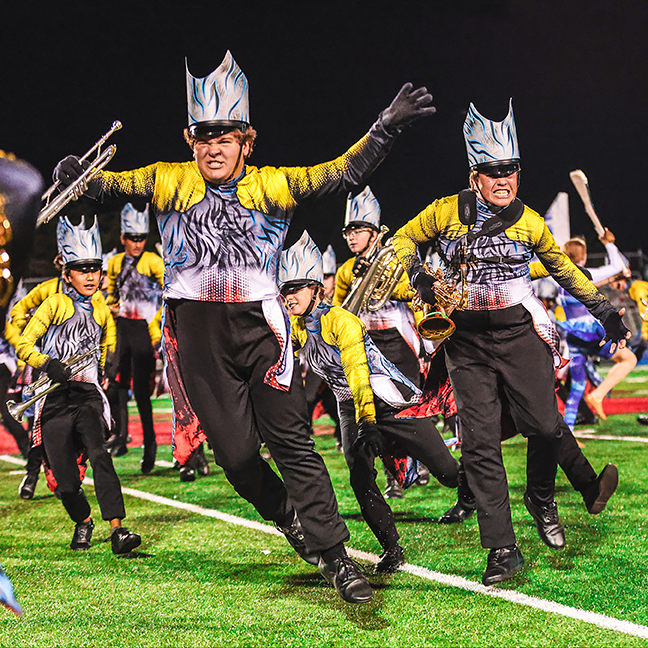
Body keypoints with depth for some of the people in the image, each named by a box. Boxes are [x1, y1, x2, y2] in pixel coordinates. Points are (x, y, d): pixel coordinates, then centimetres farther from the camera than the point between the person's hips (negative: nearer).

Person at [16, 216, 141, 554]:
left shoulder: (102, 313, 17)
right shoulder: (55, 304, 2)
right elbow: (23, 345, -5)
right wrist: (48, 364, -22)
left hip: (88, 397, 2)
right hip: (55, 400, -2)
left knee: (99, 455, -25)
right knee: (65, 481, -1)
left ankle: (117, 530, -31)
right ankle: (83, 522, 29)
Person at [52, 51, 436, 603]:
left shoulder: (273, 185, 3)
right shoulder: (169, 182, 6)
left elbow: (345, 172, -2)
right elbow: (113, 184, -1)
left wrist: (388, 125, -12)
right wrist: (79, 178, -23)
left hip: (259, 329, -1)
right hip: (197, 337, 1)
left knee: (292, 441, -4)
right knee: (235, 449, 3)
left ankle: (335, 556, 1)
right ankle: (288, 516, 32)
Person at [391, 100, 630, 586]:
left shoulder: (530, 222, 4)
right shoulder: (448, 211, 0)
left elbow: (565, 269, 18)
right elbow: (405, 238, 15)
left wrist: (604, 311, 18)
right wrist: (417, 277, -3)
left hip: (519, 333, 1)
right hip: (467, 341, 0)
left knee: (545, 427, -8)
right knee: (480, 443, -6)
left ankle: (541, 501, 25)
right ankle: (503, 550, -2)